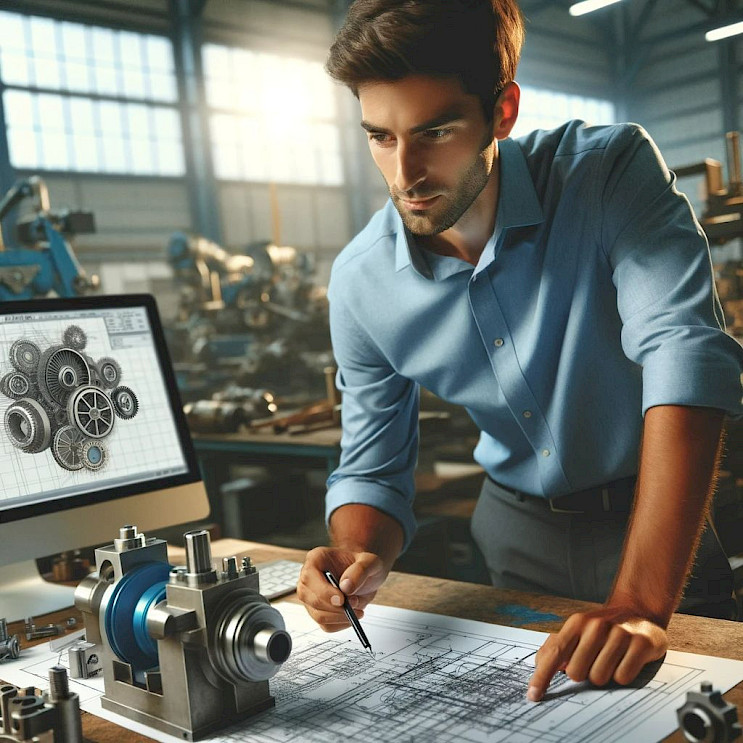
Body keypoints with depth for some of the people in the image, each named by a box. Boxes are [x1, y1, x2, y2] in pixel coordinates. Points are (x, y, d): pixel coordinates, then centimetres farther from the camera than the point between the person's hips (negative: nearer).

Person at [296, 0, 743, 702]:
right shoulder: (359, 283, -14)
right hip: (516, 528, 3)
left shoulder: (612, 169, -23)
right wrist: (359, 558, -29)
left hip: (651, 516, -2)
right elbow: (373, 467, -5)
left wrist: (640, 604, -44)